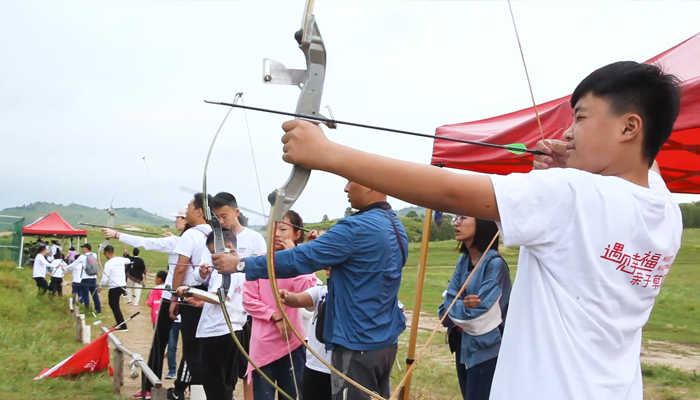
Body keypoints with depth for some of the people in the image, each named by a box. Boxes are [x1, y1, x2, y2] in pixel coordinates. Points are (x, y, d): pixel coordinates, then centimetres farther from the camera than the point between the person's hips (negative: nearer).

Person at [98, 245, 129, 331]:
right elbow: (128, 261, 30)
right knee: (114, 304, 23)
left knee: (115, 307, 1)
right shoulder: (121, 259, 6)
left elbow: (105, 278, -14)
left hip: (114, 288, -8)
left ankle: (123, 326, -2)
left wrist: (100, 287, 2)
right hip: (123, 286, 8)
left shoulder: (108, 263, -14)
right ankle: (120, 323, 24)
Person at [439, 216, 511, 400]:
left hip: (487, 351, -7)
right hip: (463, 345, 7)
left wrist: (455, 308, -8)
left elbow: (481, 317, -23)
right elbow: (448, 304, -1)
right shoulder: (463, 260, 4)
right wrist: (463, 306, -20)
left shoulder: (495, 263, -19)